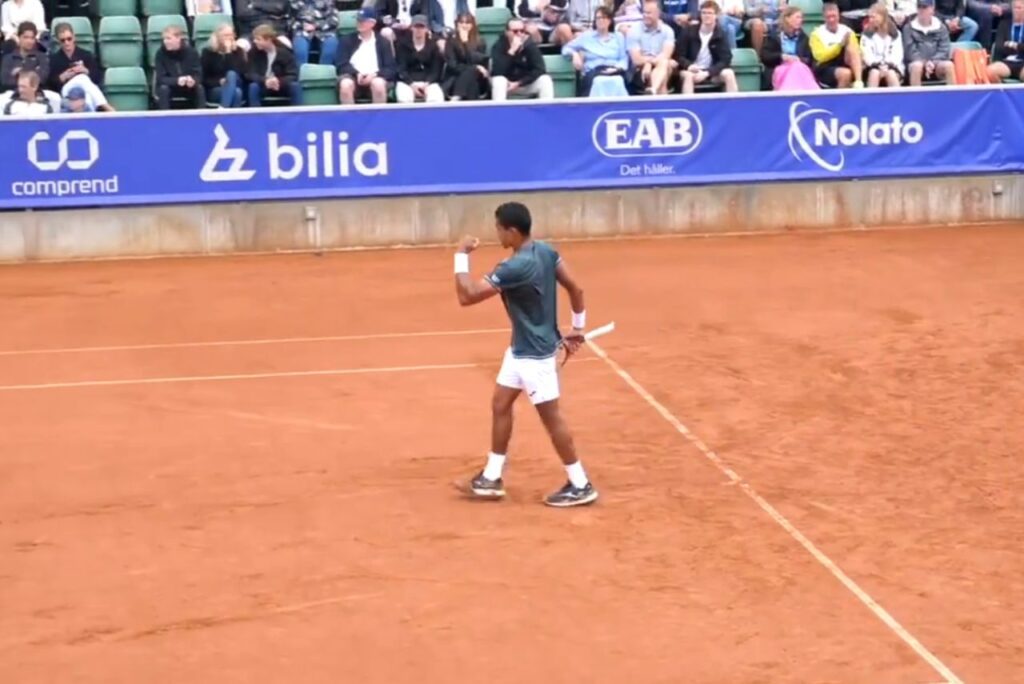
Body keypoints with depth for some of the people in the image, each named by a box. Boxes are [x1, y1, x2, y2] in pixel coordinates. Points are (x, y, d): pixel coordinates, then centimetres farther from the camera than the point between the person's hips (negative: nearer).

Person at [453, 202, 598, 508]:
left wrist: (461, 255, -17)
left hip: (535, 353, -10)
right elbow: (575, 288, 5)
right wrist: (578, 328, 16)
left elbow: (467, 296, -27)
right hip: (521, 348, 10)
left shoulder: (515, 268, -29)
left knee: (551, 417, 1)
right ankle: (492, 477, 24)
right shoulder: (545, 251, -2)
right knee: (500, 404, 15)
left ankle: (581, 486, 11)